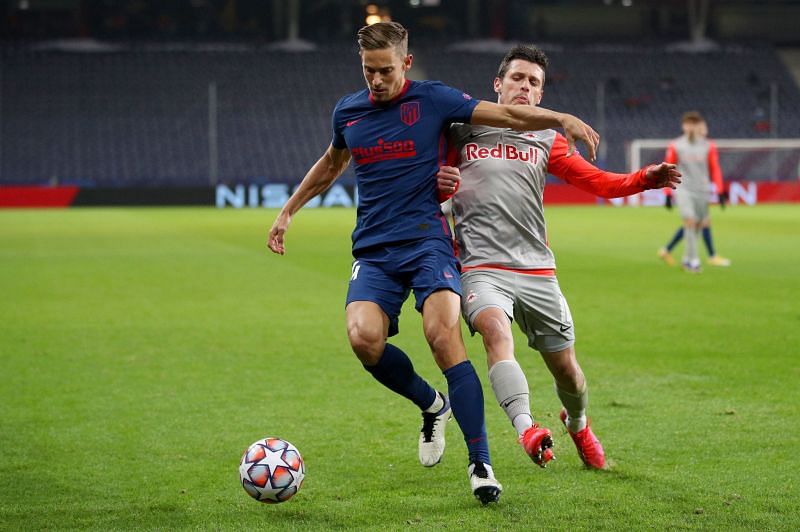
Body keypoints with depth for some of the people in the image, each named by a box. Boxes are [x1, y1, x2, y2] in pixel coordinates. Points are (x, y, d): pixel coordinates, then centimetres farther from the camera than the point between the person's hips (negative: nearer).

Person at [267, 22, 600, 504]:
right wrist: (288, 212, 34)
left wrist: (562, 119, -18)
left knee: (443, 336, -24)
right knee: (364, 338, -22)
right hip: (373, 249, 3)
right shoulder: (347, 111, 12)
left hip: (427, 241, -3)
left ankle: (481, 463, -18)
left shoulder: (433, 99, 0)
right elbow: (331, 164, 31)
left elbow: (507, 115, -3)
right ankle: (432, 405, 8)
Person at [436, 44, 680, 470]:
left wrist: (645, 179, -8)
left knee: (565, 367, 6)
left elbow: (597, 181, 10)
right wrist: (439, 185, -8)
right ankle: (525, 428, -47)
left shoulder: (545, 139, 15)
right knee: (496, 331, -33)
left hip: (537, 270, 3)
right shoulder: (464, 131, 10)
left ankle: (577, 423, 39)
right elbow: (434, 188, 16)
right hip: (482, 267, -3)